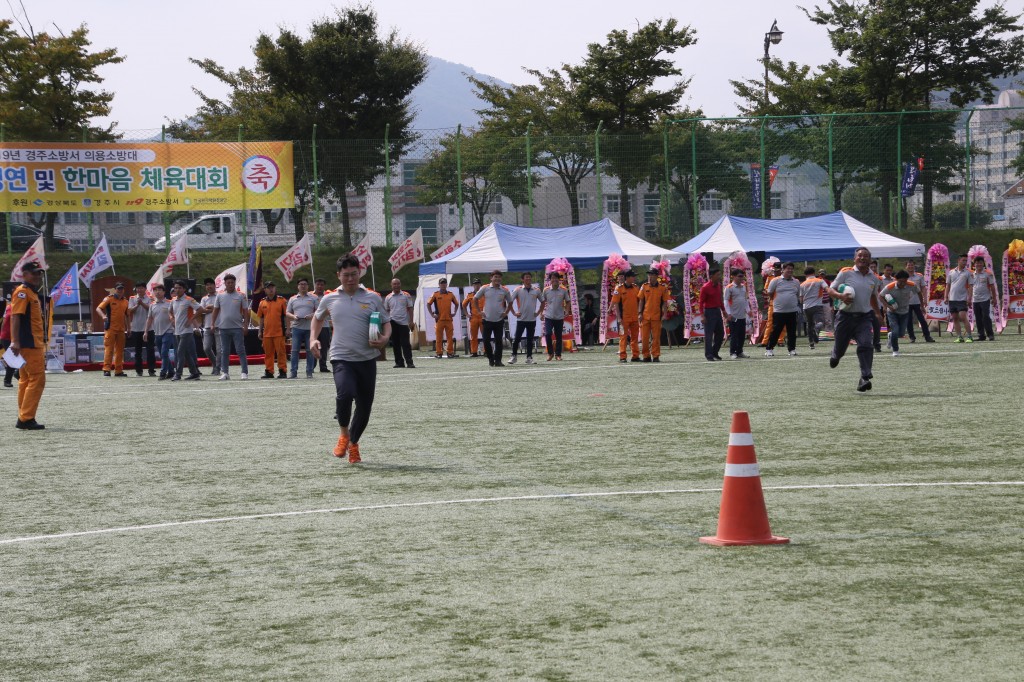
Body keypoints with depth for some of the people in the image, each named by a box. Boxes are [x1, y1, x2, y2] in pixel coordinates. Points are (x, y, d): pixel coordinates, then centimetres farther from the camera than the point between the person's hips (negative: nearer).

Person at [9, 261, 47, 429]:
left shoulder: (34, 294, 19)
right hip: (28, 344, -10)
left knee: (26, 380, 12)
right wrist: (15, 341, -27)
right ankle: (26, 419, -12)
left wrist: (42, 345, 25)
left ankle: (24, 419, 17)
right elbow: (15, 317, -19)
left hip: (35, 344, 10)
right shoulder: (22, 292, -10)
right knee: (37, 379, -12)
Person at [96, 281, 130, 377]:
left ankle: (118, 370, 12)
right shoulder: (109, 299, -1)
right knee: (108, 348, -8)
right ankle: (106, 369, -10)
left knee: (120, 350, 7)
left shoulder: (125, 302, 14)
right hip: (110, 328, -5)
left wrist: (127, 329, 18)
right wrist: (103, 316, -30)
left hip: (121, 329, 5)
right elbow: (98, 308, -10)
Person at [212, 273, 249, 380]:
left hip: (237, 327, -3)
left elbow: (245, 311, 1)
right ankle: (225, 372, 11)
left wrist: (246, 325, -5)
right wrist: (213, 324, 6)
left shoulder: (241, 296, 1)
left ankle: (244, 372, -2)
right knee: (224, 351, 6)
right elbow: (216, 310, 12)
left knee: (241, 350, -4)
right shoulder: (220, 296, 7)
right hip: (223, 327, 3)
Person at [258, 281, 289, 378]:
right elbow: (261, 318, 16)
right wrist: (260, 331, 13)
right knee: (268, 353, 7)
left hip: (279, 332, -4)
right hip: (267, 332, 4)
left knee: (280, 352, -3)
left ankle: (282, 371, 1)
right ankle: (269, 372, 13)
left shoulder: (282, 300, 0)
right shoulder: (262, 302, 11)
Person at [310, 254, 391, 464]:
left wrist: (385, 338, -9)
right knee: (345, 394, -28)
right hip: (341, 358, -2)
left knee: (364, 407, 5)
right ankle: (344, 434, -2)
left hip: (367, 359, 2)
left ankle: (353, 443, 30)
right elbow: (317, 318, 26)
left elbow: (386, 323, 12)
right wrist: (314, 338, 11)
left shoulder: (372, 298, 5)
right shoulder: (329, 299, 7)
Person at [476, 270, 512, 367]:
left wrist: (506, 312, 6)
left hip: (499, 320, 0)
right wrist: (480, 311, 5)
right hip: (487, 319, 0)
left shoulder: (504, 290, 3)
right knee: (486, 340, -1)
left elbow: (510, 302, 17)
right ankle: (491, 358, 17)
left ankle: (498, 360, 4)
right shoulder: (485, 289, -1)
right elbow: (475, 299, 9)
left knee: (498, 341, -2)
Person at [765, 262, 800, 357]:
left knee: (792, 332, 5)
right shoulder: (776, 281, -2)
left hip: (792, 311, 3)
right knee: (776, 331, -3)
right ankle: (769, 349, 5)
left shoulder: (796, 282, 10)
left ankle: (792, 349, 14)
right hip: (779, 311, -3)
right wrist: (777, 301, 6)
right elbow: (769, 293, 5)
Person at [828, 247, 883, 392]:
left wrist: (878, 313, 28)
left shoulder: (874, 278, 8)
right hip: (845, 316, -1)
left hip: (864, 317, 2)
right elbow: (830, 290, -2)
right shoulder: (845, 273, -4)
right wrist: (840, 296, -21)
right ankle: (834, 356, 48)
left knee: (866, 345, -20)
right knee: (840, 348, 10)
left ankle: (865, 377, -20)